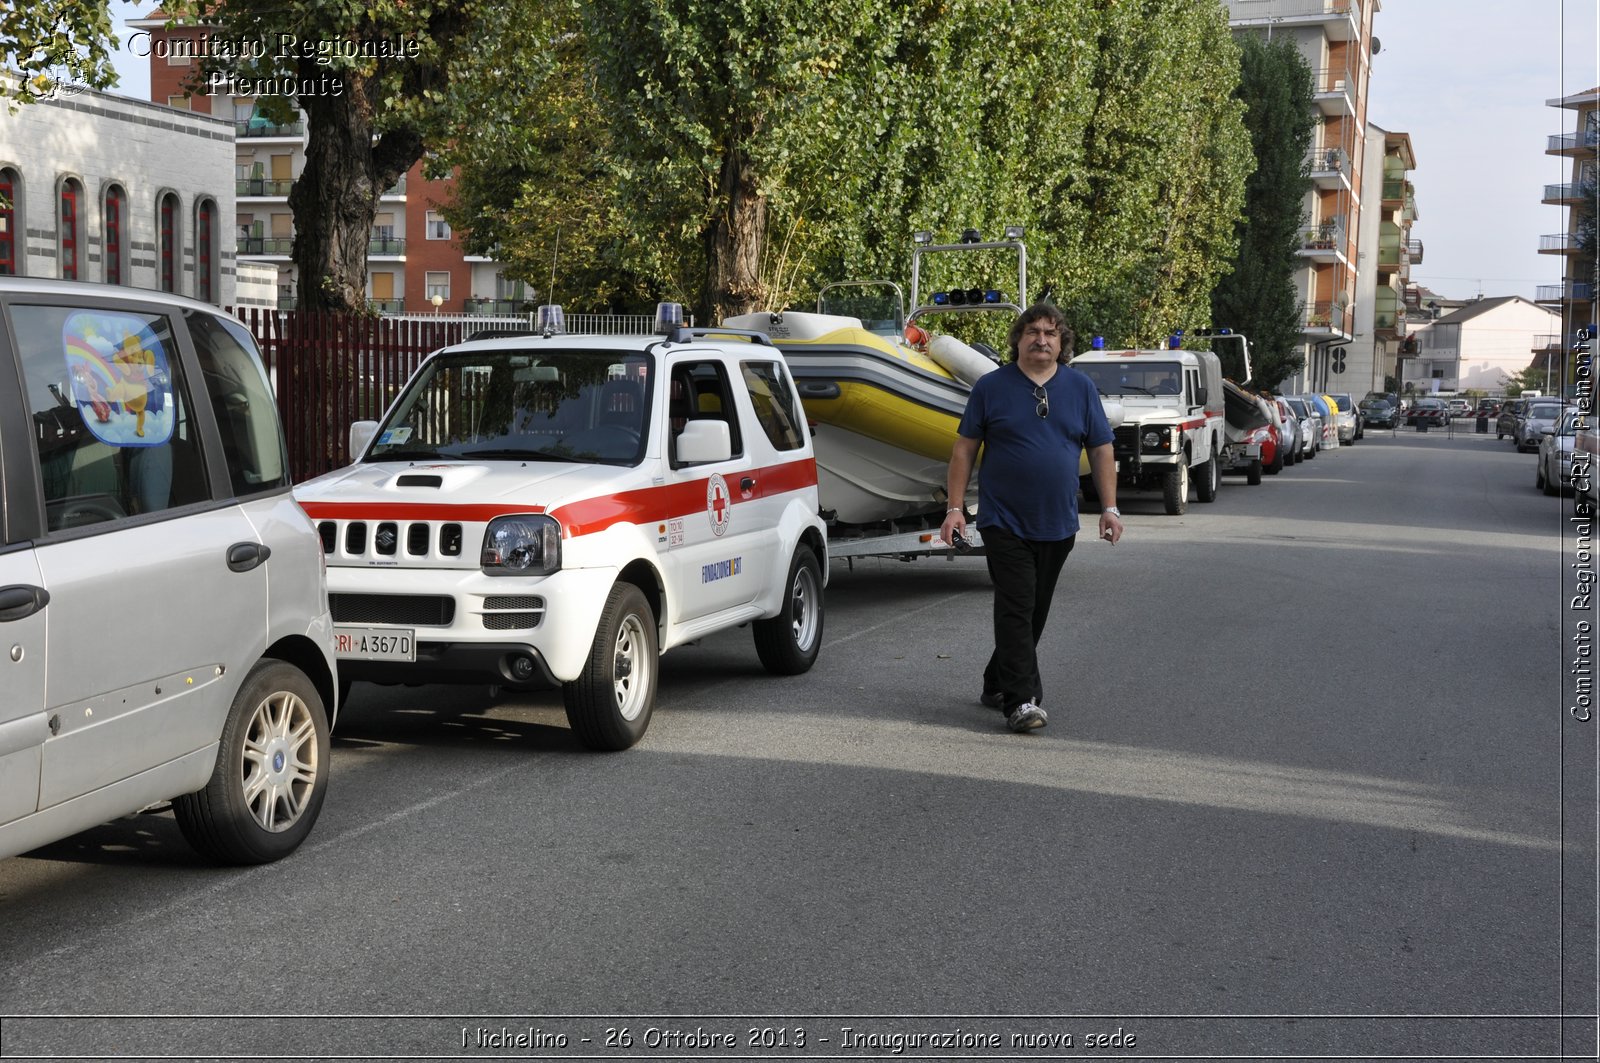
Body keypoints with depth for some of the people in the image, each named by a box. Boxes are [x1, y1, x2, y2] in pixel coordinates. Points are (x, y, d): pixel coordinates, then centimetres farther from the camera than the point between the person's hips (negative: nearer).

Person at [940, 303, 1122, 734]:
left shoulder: (1081, 387, 7)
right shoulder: (991, 386, 0)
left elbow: (1101, 450, 9)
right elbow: (964, 448, 2)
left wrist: (1110, 508, 2)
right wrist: (955, 508, -5)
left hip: (1057, 524, 4)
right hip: (1004, 521, -3)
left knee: (1035, 613, 12)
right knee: (1015, 609, -11)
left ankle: (997, 684, 27)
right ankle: (1022, 700, -13)